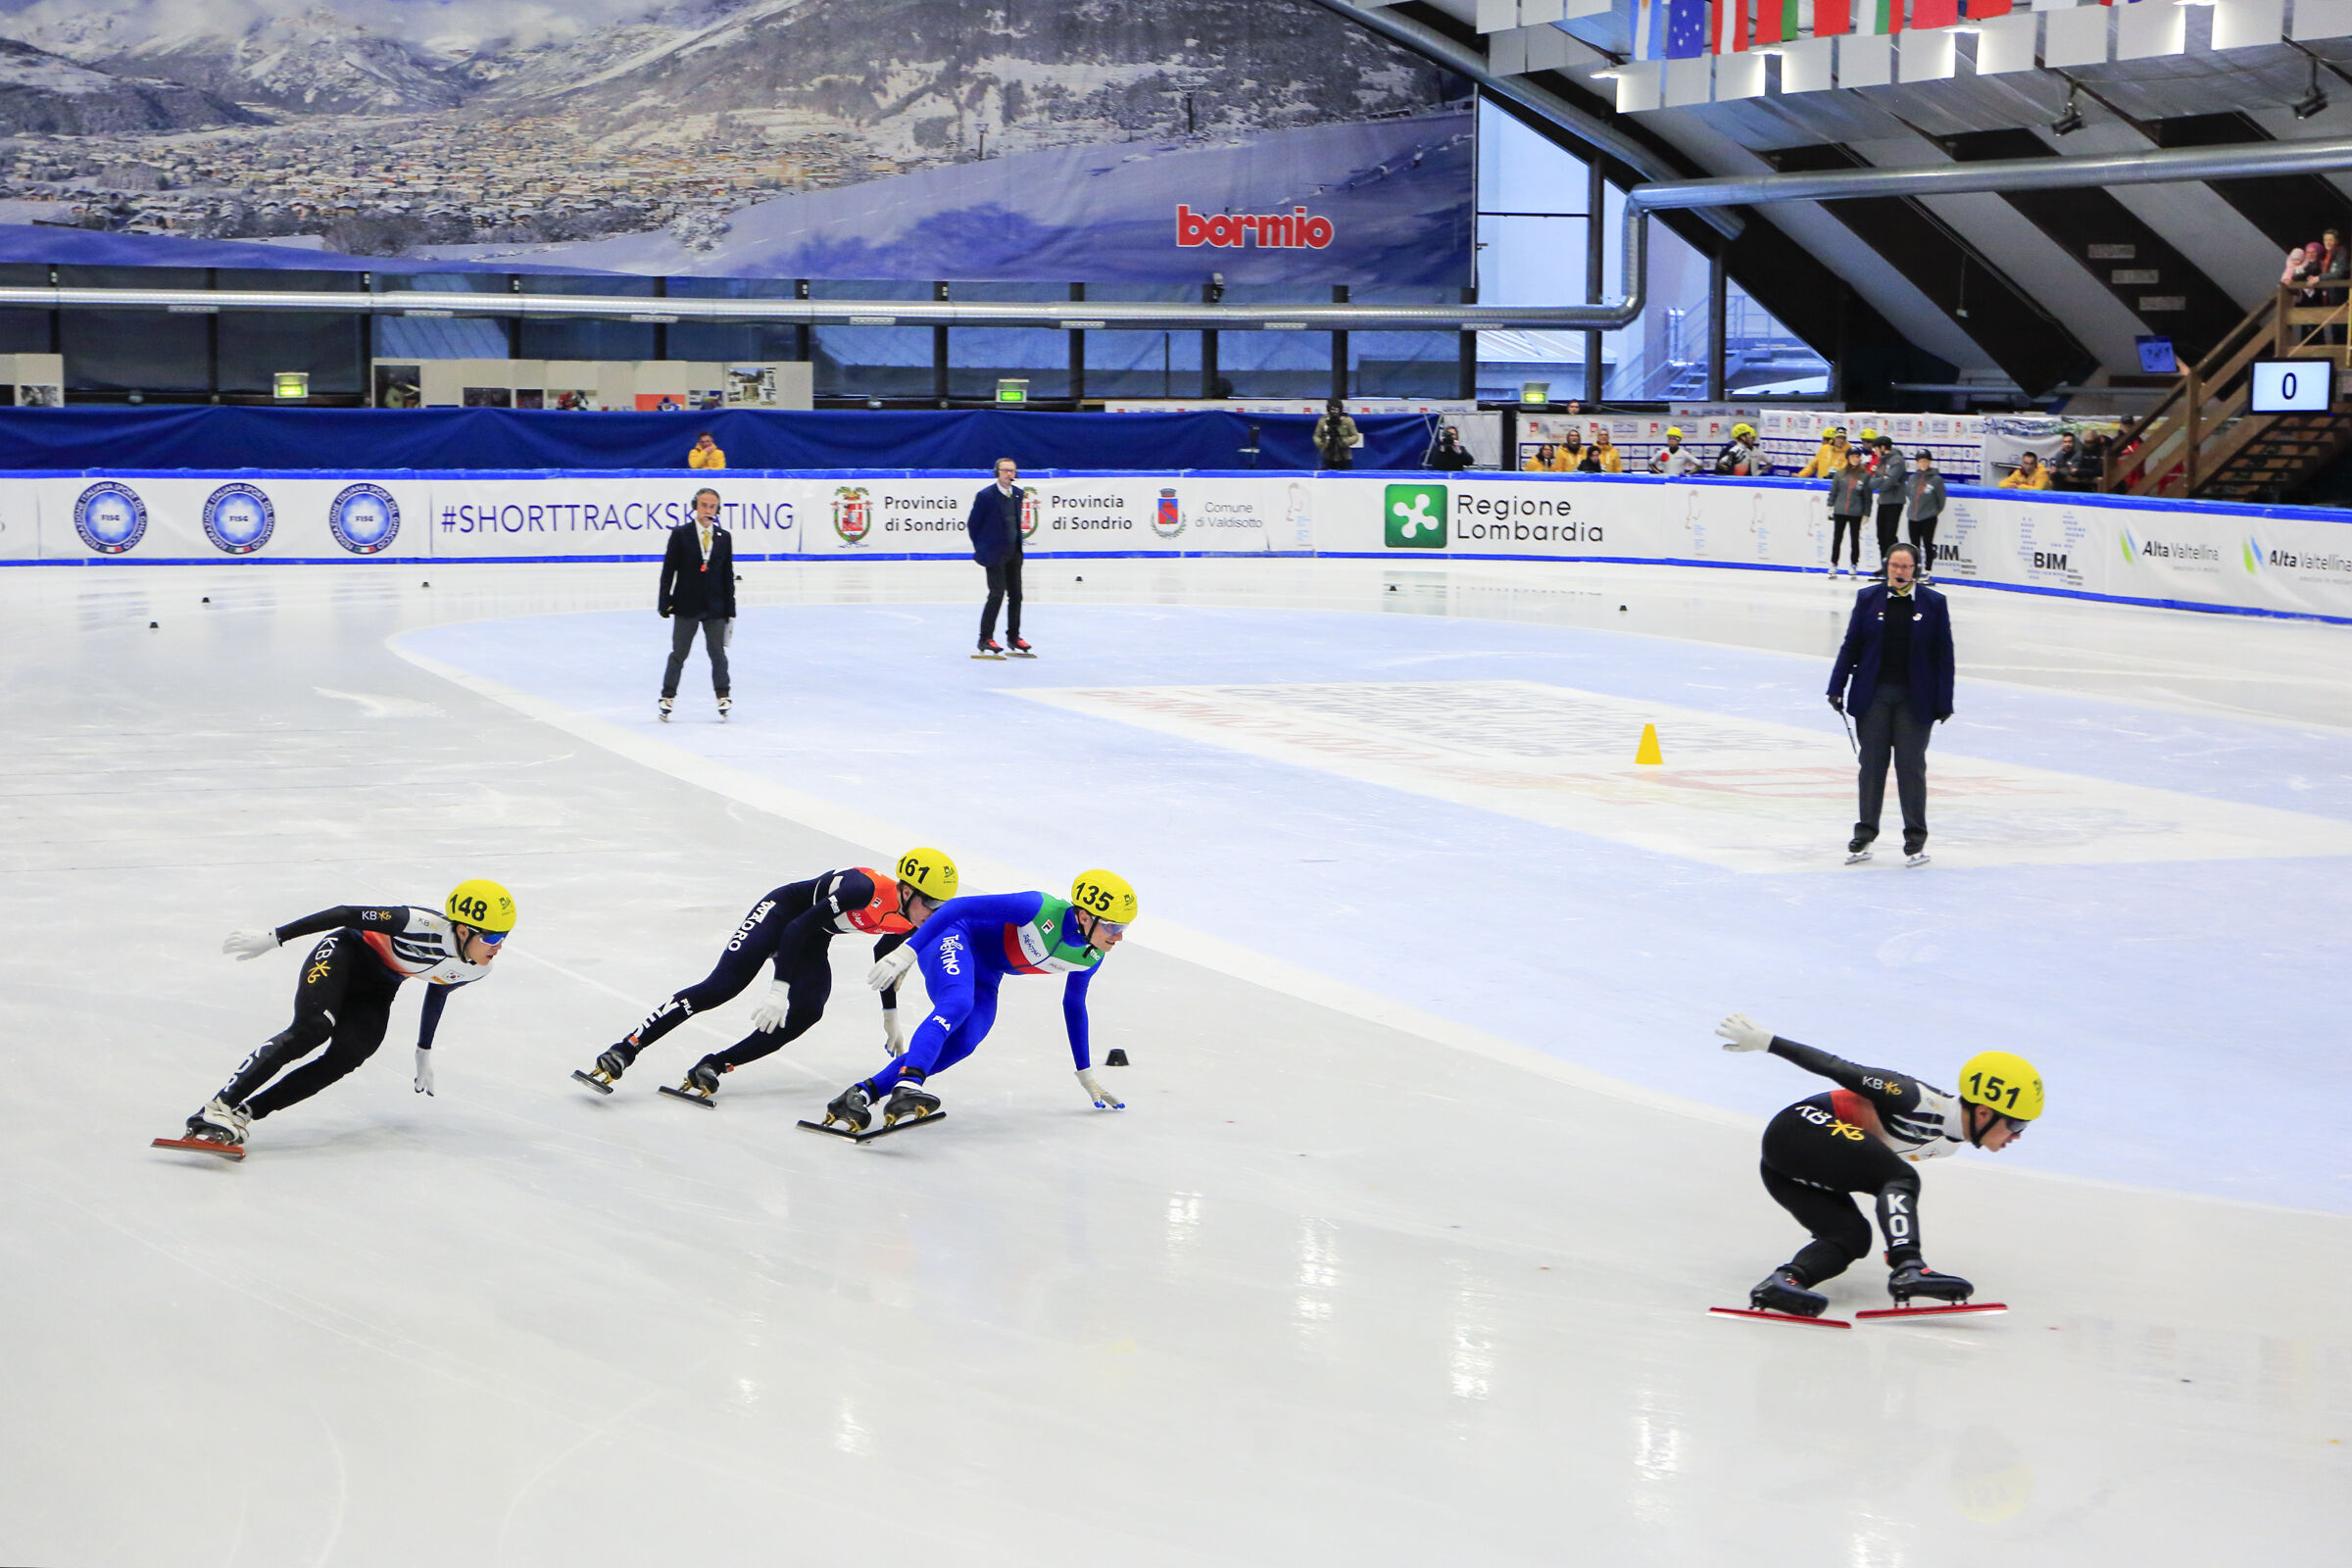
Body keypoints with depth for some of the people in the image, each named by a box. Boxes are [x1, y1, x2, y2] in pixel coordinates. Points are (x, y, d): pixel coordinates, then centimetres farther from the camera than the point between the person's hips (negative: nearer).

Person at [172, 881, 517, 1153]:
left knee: (341, 1061, -20)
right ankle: (219, 1108, -34)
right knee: (310, 1029, -31)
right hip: (346, 954, -6)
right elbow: (347, 914, -25)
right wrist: (272, 939, -24)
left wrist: (424, 1052, 23)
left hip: (376, 990, 6)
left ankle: (242, 1113, -22)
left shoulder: (477, 970, -10)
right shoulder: (424, 926, -32)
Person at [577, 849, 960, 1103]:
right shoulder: (866, 888, -34)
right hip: (783, 913, -7)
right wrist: (779, 989, -37)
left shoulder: (910, 923, -9)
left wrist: (891, 1020, 21)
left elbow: (883, 958, 13)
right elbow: (799, 926, -34)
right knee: (721, 985, -21)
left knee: (806, 1013, -20)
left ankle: (711, 1069, -19)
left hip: (812, 945, 7)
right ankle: (621, 1053, -21)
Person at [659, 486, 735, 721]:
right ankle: (668, 697, 15)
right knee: (678, 653, 6)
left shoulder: (724, 538, 4)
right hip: (686, 605, -2)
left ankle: (722, 696, 16)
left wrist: (730, 610, 4)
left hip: (715, 606, 2)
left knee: (718, 653, 5)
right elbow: (668, 570, -2)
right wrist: (665, 602, -8)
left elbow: (728, 575, 6)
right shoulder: (680, 534, -3)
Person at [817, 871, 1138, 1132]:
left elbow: (1073, 1006, 16)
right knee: (957, 1004, -38)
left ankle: (862, 1095, -25)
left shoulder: (1091, 957, -2)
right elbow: (960, 906, -23)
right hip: (956, 941, -7)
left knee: (961, 1044, -21)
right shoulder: (1042, 909, -26)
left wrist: (1086, 1076, 23)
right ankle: (906, 1089, -58)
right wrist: (907, 953, -29)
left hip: (984, 977, 7)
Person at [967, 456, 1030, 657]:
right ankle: (985, 640, -4)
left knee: (1016, 595, 8)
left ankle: (1014, 637, 20)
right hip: (994, 554, -6)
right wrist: (981, 549, -2)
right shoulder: (986, 496, -12)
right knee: (997, 594, -11)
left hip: (1013, 553, 6)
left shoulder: (1018, 494, 6)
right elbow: (972, 524, -5)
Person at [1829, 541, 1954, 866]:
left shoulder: (1933, 603, 0)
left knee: (1911, 766, 2)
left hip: (1914, 700, -1)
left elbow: (1943, 654, 1)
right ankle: (1863, 836, 16)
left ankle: (1915, 840, 11)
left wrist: (1943, 702, -3)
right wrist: (1837, 687, 0)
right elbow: (1851, 645, 6)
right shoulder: (1868, 599, 3)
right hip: (1873, 695, 1)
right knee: (1871, 764, 6)